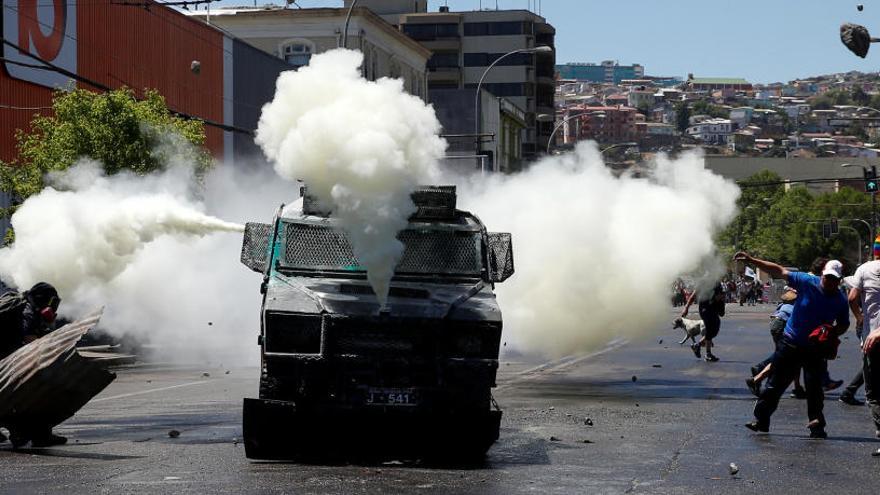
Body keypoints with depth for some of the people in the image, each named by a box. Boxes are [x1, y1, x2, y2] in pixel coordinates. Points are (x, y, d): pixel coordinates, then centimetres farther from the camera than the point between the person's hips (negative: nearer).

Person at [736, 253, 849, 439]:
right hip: (791, 343, 0)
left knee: (814, 387, -4)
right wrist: (751, 260, -13)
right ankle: (761, 420, 11)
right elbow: (779, 272, -9)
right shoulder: (807, 282, -11)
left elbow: (844, 325, 11)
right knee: (776, 383, 3)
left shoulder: (841, 301, -5)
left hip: (815, 349, 0)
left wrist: (833, 332, -12)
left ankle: (817, 426, 8)